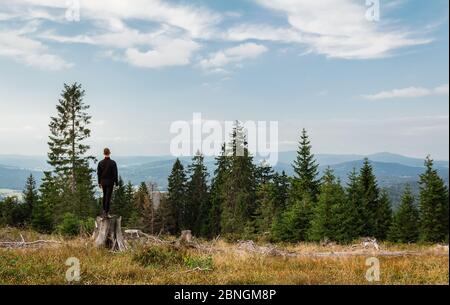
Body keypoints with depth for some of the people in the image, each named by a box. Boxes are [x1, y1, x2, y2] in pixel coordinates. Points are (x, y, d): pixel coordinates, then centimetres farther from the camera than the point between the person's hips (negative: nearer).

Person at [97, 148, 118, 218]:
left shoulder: (100, 163, -1)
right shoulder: (113, 162, -13)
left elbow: (98, 173, 5)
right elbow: (115, 173, -11)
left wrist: (99, 182, 15)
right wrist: (116, 183, -3)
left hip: (103, 181, 4)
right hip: (110, 182, -4)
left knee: (104, 196, 20)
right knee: (108, 197, -1)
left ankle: (104, 210, 25)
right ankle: (106, 213, -1)